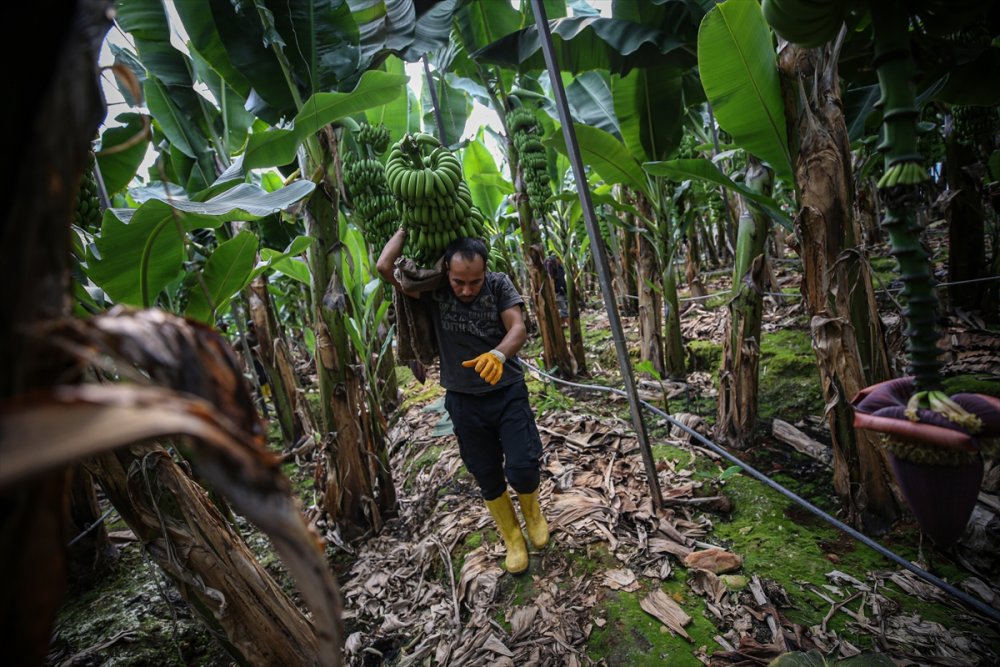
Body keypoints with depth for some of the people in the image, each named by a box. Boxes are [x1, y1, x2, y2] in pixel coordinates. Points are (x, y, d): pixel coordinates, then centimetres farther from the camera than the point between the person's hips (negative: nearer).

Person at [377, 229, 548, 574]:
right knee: (488, 480, 11)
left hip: (507, 391, -1)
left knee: (522, 470, -8)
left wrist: (499, 354, -40)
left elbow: (518, 328, -19)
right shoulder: (434, 290, -6)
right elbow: (384, 266, -17)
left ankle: (532, 509, 30)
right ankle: (512, 539, 37)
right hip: (464, 400, 1)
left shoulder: (499, 283, -7)